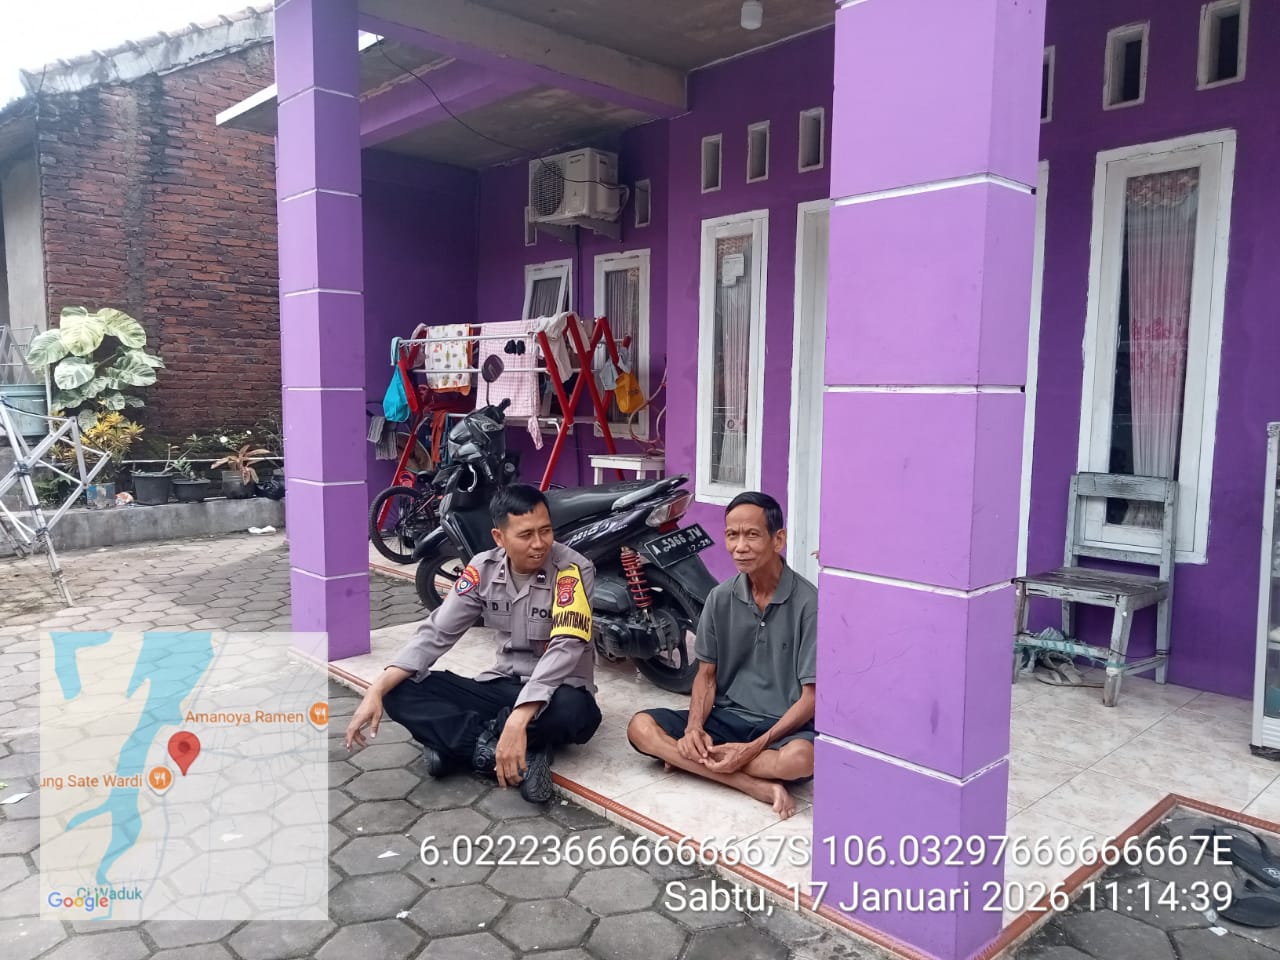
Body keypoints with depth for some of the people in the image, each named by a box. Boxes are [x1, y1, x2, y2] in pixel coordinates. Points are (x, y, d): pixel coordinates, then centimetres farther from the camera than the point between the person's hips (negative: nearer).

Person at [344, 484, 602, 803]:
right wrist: (377, 690, -17)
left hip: (557, 692, -5)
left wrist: (518, 720, -42)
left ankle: (467, 745, -19)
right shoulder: (484, 568, -4)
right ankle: (523, 753, -23)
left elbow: (565, 648, -30)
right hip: (503, 686, 5)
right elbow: (436, 633, -4)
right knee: (401, 692, -14)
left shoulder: (573, 570, -19)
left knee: (570, 709, -42)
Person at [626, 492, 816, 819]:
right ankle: (760, 786, -25)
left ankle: (694, 762, -19)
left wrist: (753, 747, -23)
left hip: (784, 724, -4)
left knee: (800, 759, -39)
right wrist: (694, 727, -13)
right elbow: (706, 674, 8)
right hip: (726, 717, 5)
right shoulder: (720, 598, 2)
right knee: (641, 727, -19)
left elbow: (812, 696, -13)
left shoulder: (808, 603, -13)